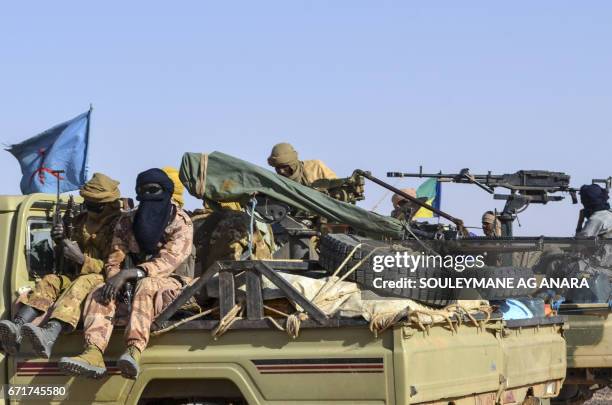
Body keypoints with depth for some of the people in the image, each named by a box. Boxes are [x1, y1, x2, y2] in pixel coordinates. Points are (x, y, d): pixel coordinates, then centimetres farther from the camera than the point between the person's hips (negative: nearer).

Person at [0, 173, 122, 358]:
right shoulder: (83, 221, 16)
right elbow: (71, 261, 22)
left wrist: (81, 259, -22)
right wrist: (62, 242, 0)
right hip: (81, 278, 7)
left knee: (82, 283, -37)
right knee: (50, 281, -18)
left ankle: (49, 335, -63)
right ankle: (16, 327, -42)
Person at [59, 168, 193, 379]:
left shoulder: (181, 223, -7)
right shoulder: (127, 221, 9)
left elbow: (168, 261, -21)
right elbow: (114, 261, 6)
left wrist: (127, 274, -32)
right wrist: (116, 283, -19)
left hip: (173, 283, -5)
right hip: (135, 285, 5)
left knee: (146, 286, -37)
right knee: (100, 292, -20)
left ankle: (134, 351, -57)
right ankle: (93, 353, -43)